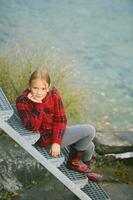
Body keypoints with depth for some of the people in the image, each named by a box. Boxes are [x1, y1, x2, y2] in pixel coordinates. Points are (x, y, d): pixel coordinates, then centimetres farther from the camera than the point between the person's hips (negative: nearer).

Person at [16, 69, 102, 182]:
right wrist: (38, 104, -36)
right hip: (44, 138, -6)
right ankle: (73, 161, 10)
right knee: (90, 130, -13)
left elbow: (61, 119, -11)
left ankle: (86, 170, 39)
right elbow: (32, 127, -31)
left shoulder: (54, 94, -12)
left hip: (56, 132, 6)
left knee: (89, 146, 10)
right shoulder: (22, 101, -22)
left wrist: (57, 142, -20)